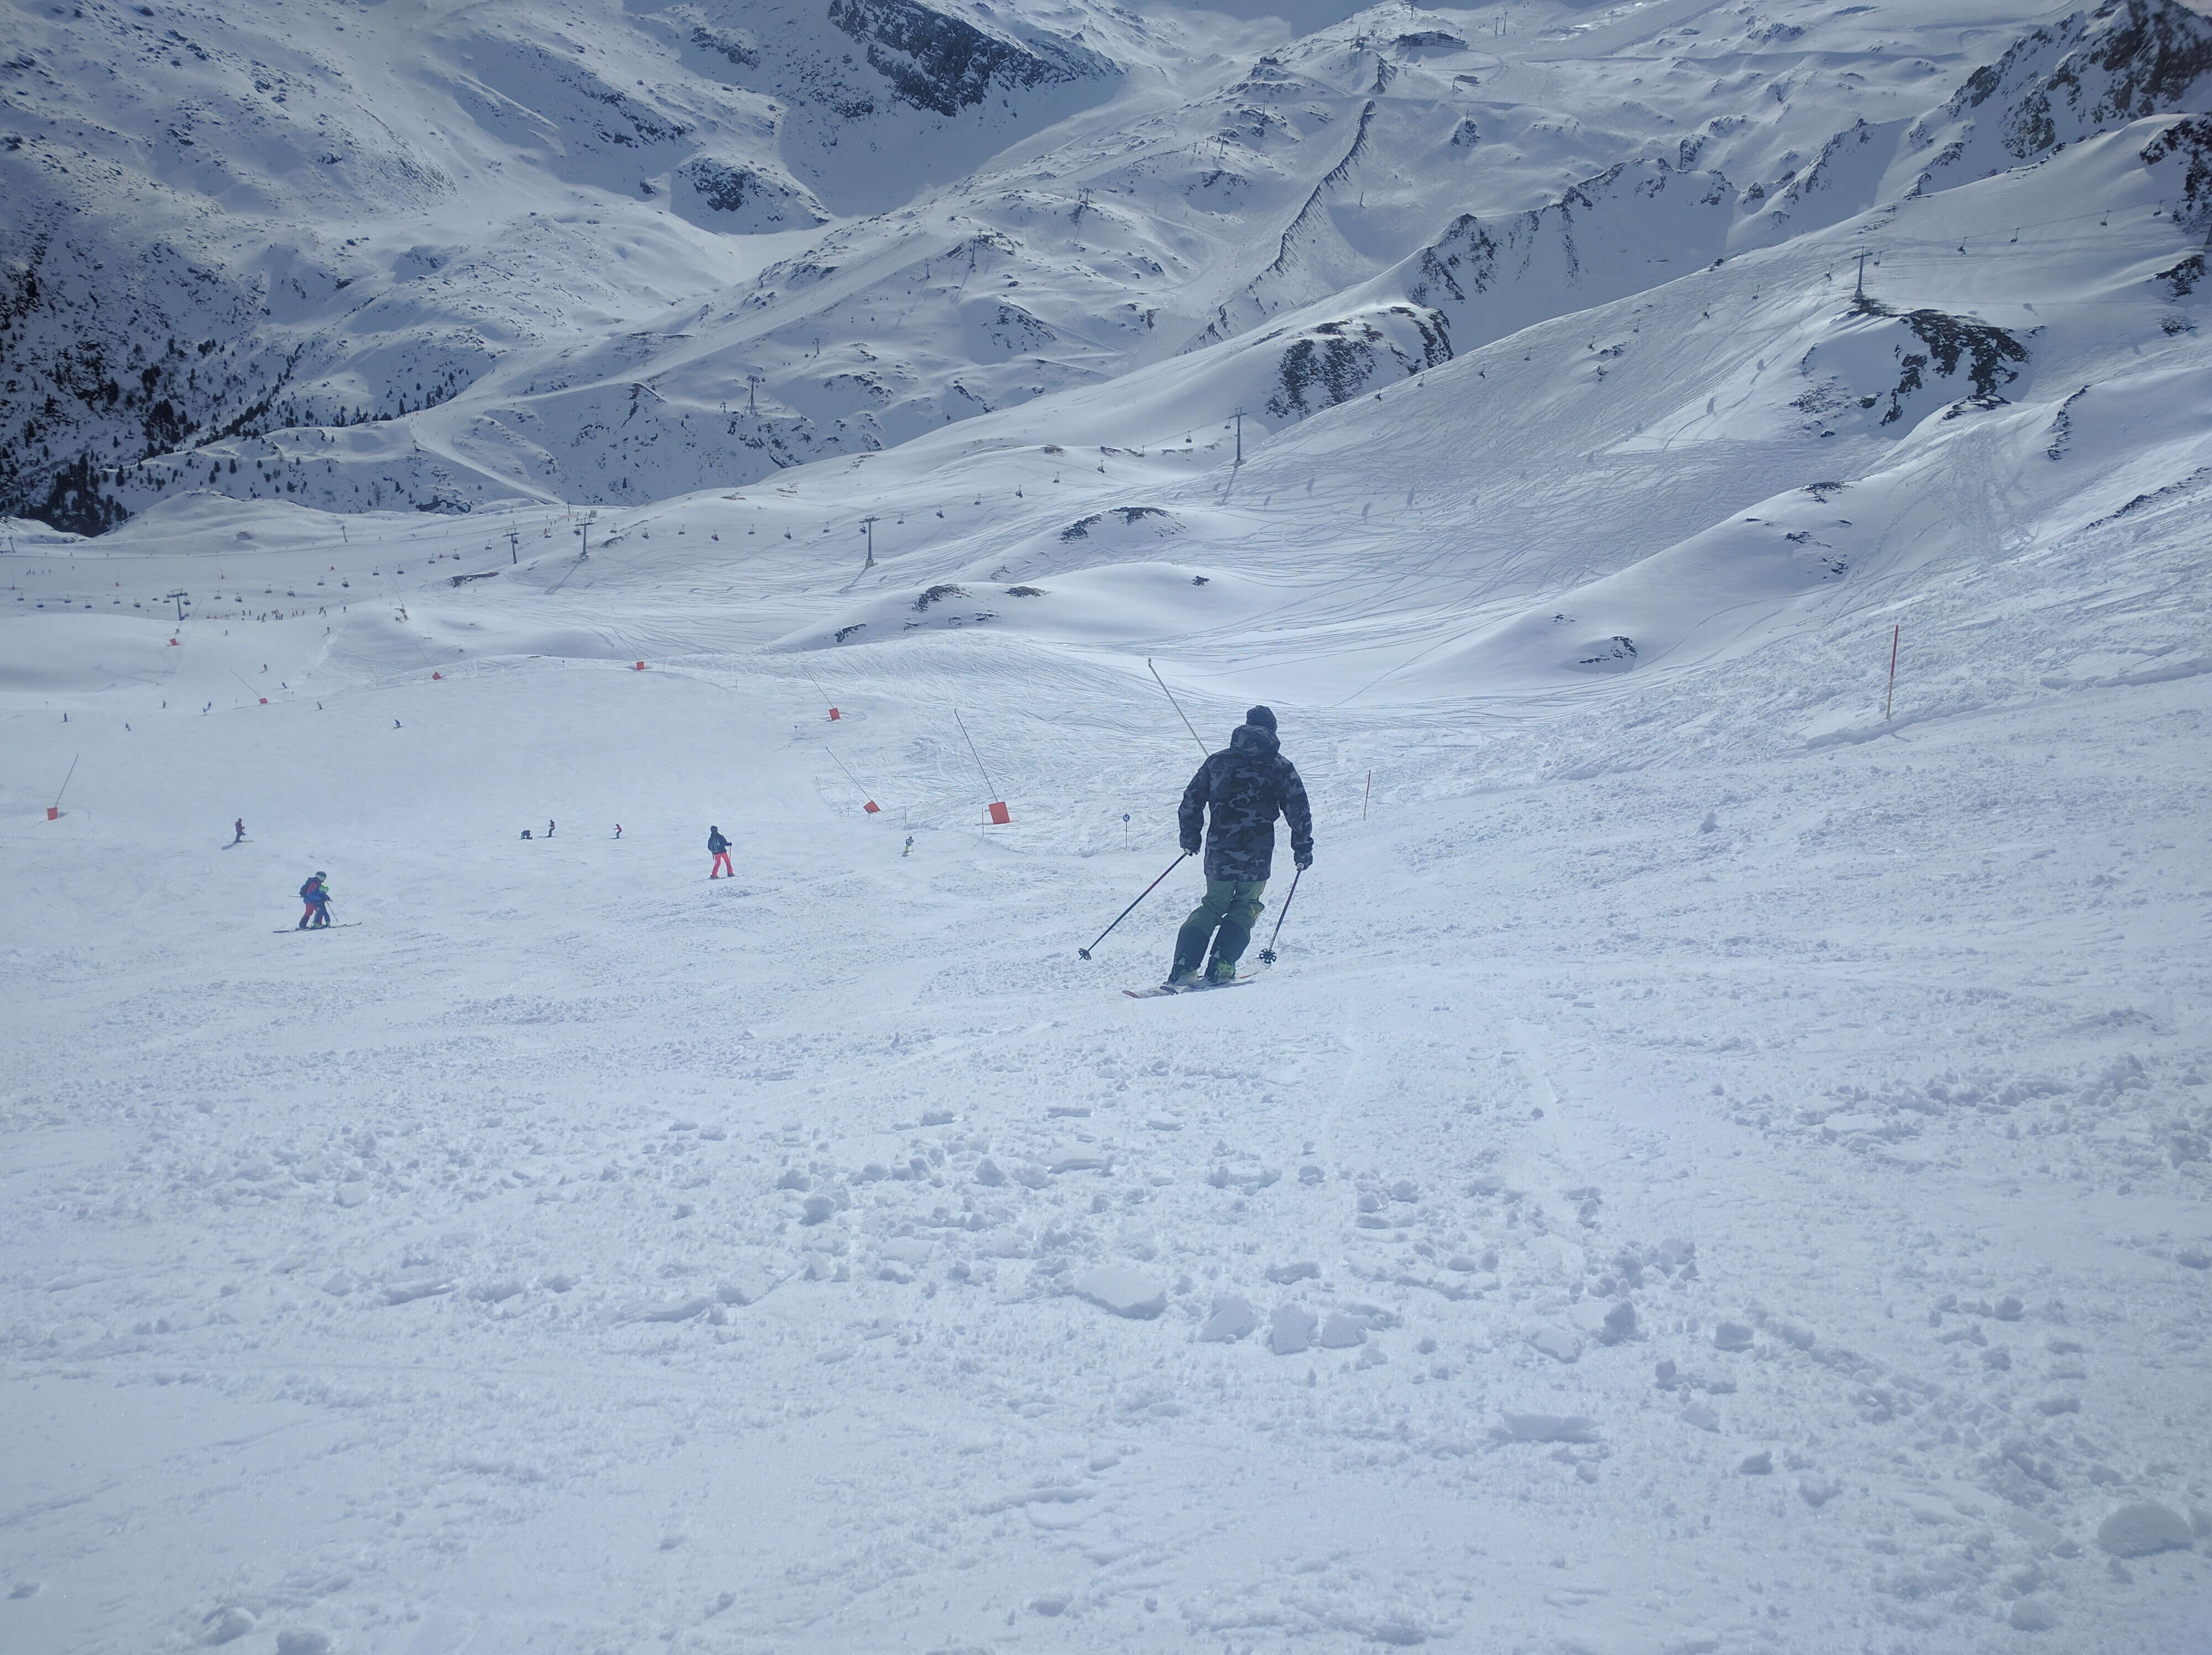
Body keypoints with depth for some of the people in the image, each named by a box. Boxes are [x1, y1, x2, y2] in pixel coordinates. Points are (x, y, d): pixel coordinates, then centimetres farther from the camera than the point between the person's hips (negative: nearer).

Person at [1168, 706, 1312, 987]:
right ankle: (1220, 968, 2)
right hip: (1257, 856, -2)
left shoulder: (1218, 761, 8)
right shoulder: (1281, 767, 2)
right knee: (1245, 907, 16)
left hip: (1218, 853, 3)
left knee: (1213, 905, 18)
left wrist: (1190, 837, 21)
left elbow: (1192, 800, 9)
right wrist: (1302, 849, 11)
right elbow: (1299, 812, 0)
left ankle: (1184, 967, 5)